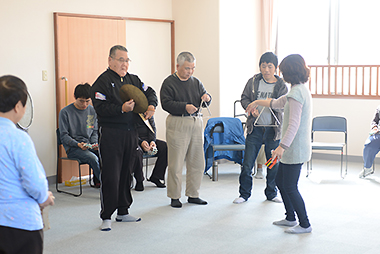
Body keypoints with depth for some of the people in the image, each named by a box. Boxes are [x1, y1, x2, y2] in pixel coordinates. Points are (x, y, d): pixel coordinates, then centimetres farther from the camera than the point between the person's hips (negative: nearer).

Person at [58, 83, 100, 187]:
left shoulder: (92, 110, 12)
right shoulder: (65, 112, -3)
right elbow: (64, 136, -3)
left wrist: (95, 143, -4)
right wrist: (78, 144, -20)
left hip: (90, 146, 4)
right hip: (72, 148, -4)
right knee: (93, 158, -33)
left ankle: (97, 181, -10)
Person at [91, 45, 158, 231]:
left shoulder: (133, 80, 14)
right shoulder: (102, 82, -7)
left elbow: (149, 93, 20)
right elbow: (100, 108, -16)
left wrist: (151, 106, -1)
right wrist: (122, 109, -27)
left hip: (130, 133, 7)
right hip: (110, 134, -7)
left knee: (126, 173, 13)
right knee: (111, 176, -6)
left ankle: (123, 212, 25)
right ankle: (106, 217, 4)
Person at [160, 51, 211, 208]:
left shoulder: (196, 82, 15)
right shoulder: (169, 83, -2)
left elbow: (204, 99, 16)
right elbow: (166, 103, -11)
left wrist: (207, 98, -7)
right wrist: (185, 107, -21)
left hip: (196, 122, 6)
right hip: (177, 124, -6)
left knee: (197, 162, 8)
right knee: (176, 163, -4)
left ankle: (193, 195, 19)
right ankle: (174, 197, 7)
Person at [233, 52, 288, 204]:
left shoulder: (281, 86, 0)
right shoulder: (253, 82, 3)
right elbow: (244, 98, 8)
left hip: (273, 129, 0)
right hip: (255, 128, 0)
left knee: (274, 165, 8)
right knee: (247, 164, 1)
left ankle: (271, 193, 26)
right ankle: (244, 194, 16)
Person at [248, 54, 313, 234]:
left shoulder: (297, 93, -18)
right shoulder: (301, 90, 13)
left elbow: (294, 124, -26)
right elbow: (277, 103, 29)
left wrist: (282, 146, -31)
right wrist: (257, 102, 39)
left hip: (295, 149, -10)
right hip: (294, 148, 10)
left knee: (290, 188, -2)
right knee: (280, 181, 19)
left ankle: (305, 224, 9)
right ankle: (290, 217, 31)